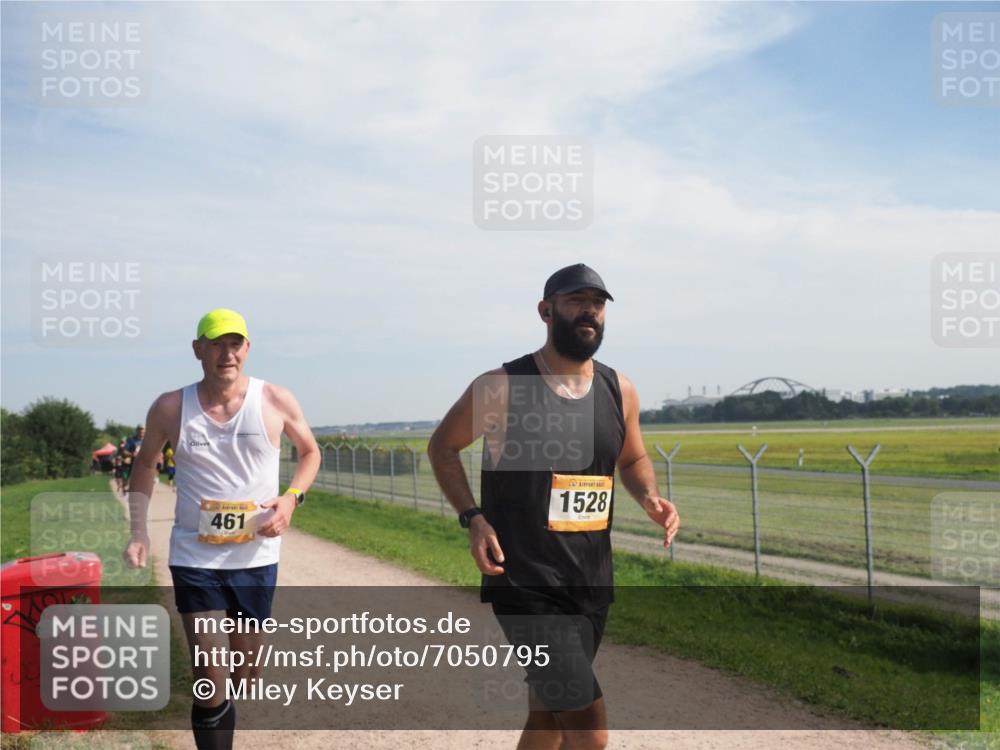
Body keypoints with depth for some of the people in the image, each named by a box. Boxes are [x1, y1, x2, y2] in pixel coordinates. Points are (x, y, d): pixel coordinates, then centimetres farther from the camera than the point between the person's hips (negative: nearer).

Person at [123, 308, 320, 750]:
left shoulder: (276, 401, -6)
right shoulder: (170, 408, -5)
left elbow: (310, 452, 10)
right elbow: (145, 465, 12)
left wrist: (292, 498, -8)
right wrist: (138, 533, 2)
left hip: (256, 557, 1)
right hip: (194, 558, -1)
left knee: (245, 673, 16)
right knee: (210, 680, -7)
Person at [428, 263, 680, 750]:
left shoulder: (619, 391, 4)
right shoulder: (500, 388, -10)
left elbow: (633, 459, 21)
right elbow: (442, 446, 4)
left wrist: (648, 497, -2)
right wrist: (472, 518, -10)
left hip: (591, 582, 6)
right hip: (525, 584, -6)